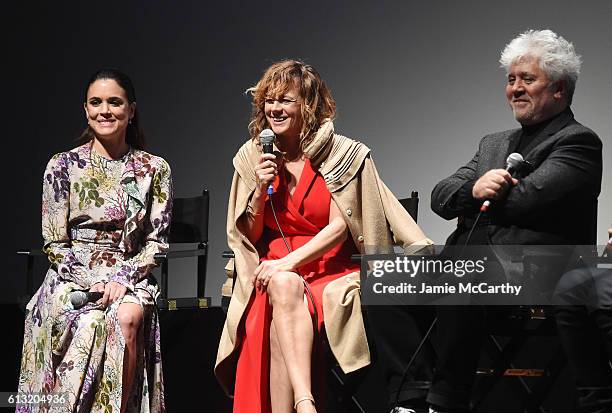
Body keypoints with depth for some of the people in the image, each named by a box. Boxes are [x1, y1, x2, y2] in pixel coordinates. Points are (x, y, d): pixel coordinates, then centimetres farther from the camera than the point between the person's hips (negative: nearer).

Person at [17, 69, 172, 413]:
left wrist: (122, 278, -12)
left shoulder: (154, 169, 7)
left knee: (127, 317, -34)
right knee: (91, 323, -34)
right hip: (72, 277, -1)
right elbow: (55, 243, 2)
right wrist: (95, 280, -12)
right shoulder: (63, 166, 4)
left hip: (130, 277, 1)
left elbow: (156, 241, 5)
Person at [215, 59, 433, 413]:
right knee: (285, 285, -37)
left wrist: (291, 261, -20)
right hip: (274, 270, 2)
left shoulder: (343, 155, -1)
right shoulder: (252, 157, 10)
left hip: (330, 271, -2)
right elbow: (250, 235, 13)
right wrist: (261, 189, -5)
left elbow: (340, 227, -8)